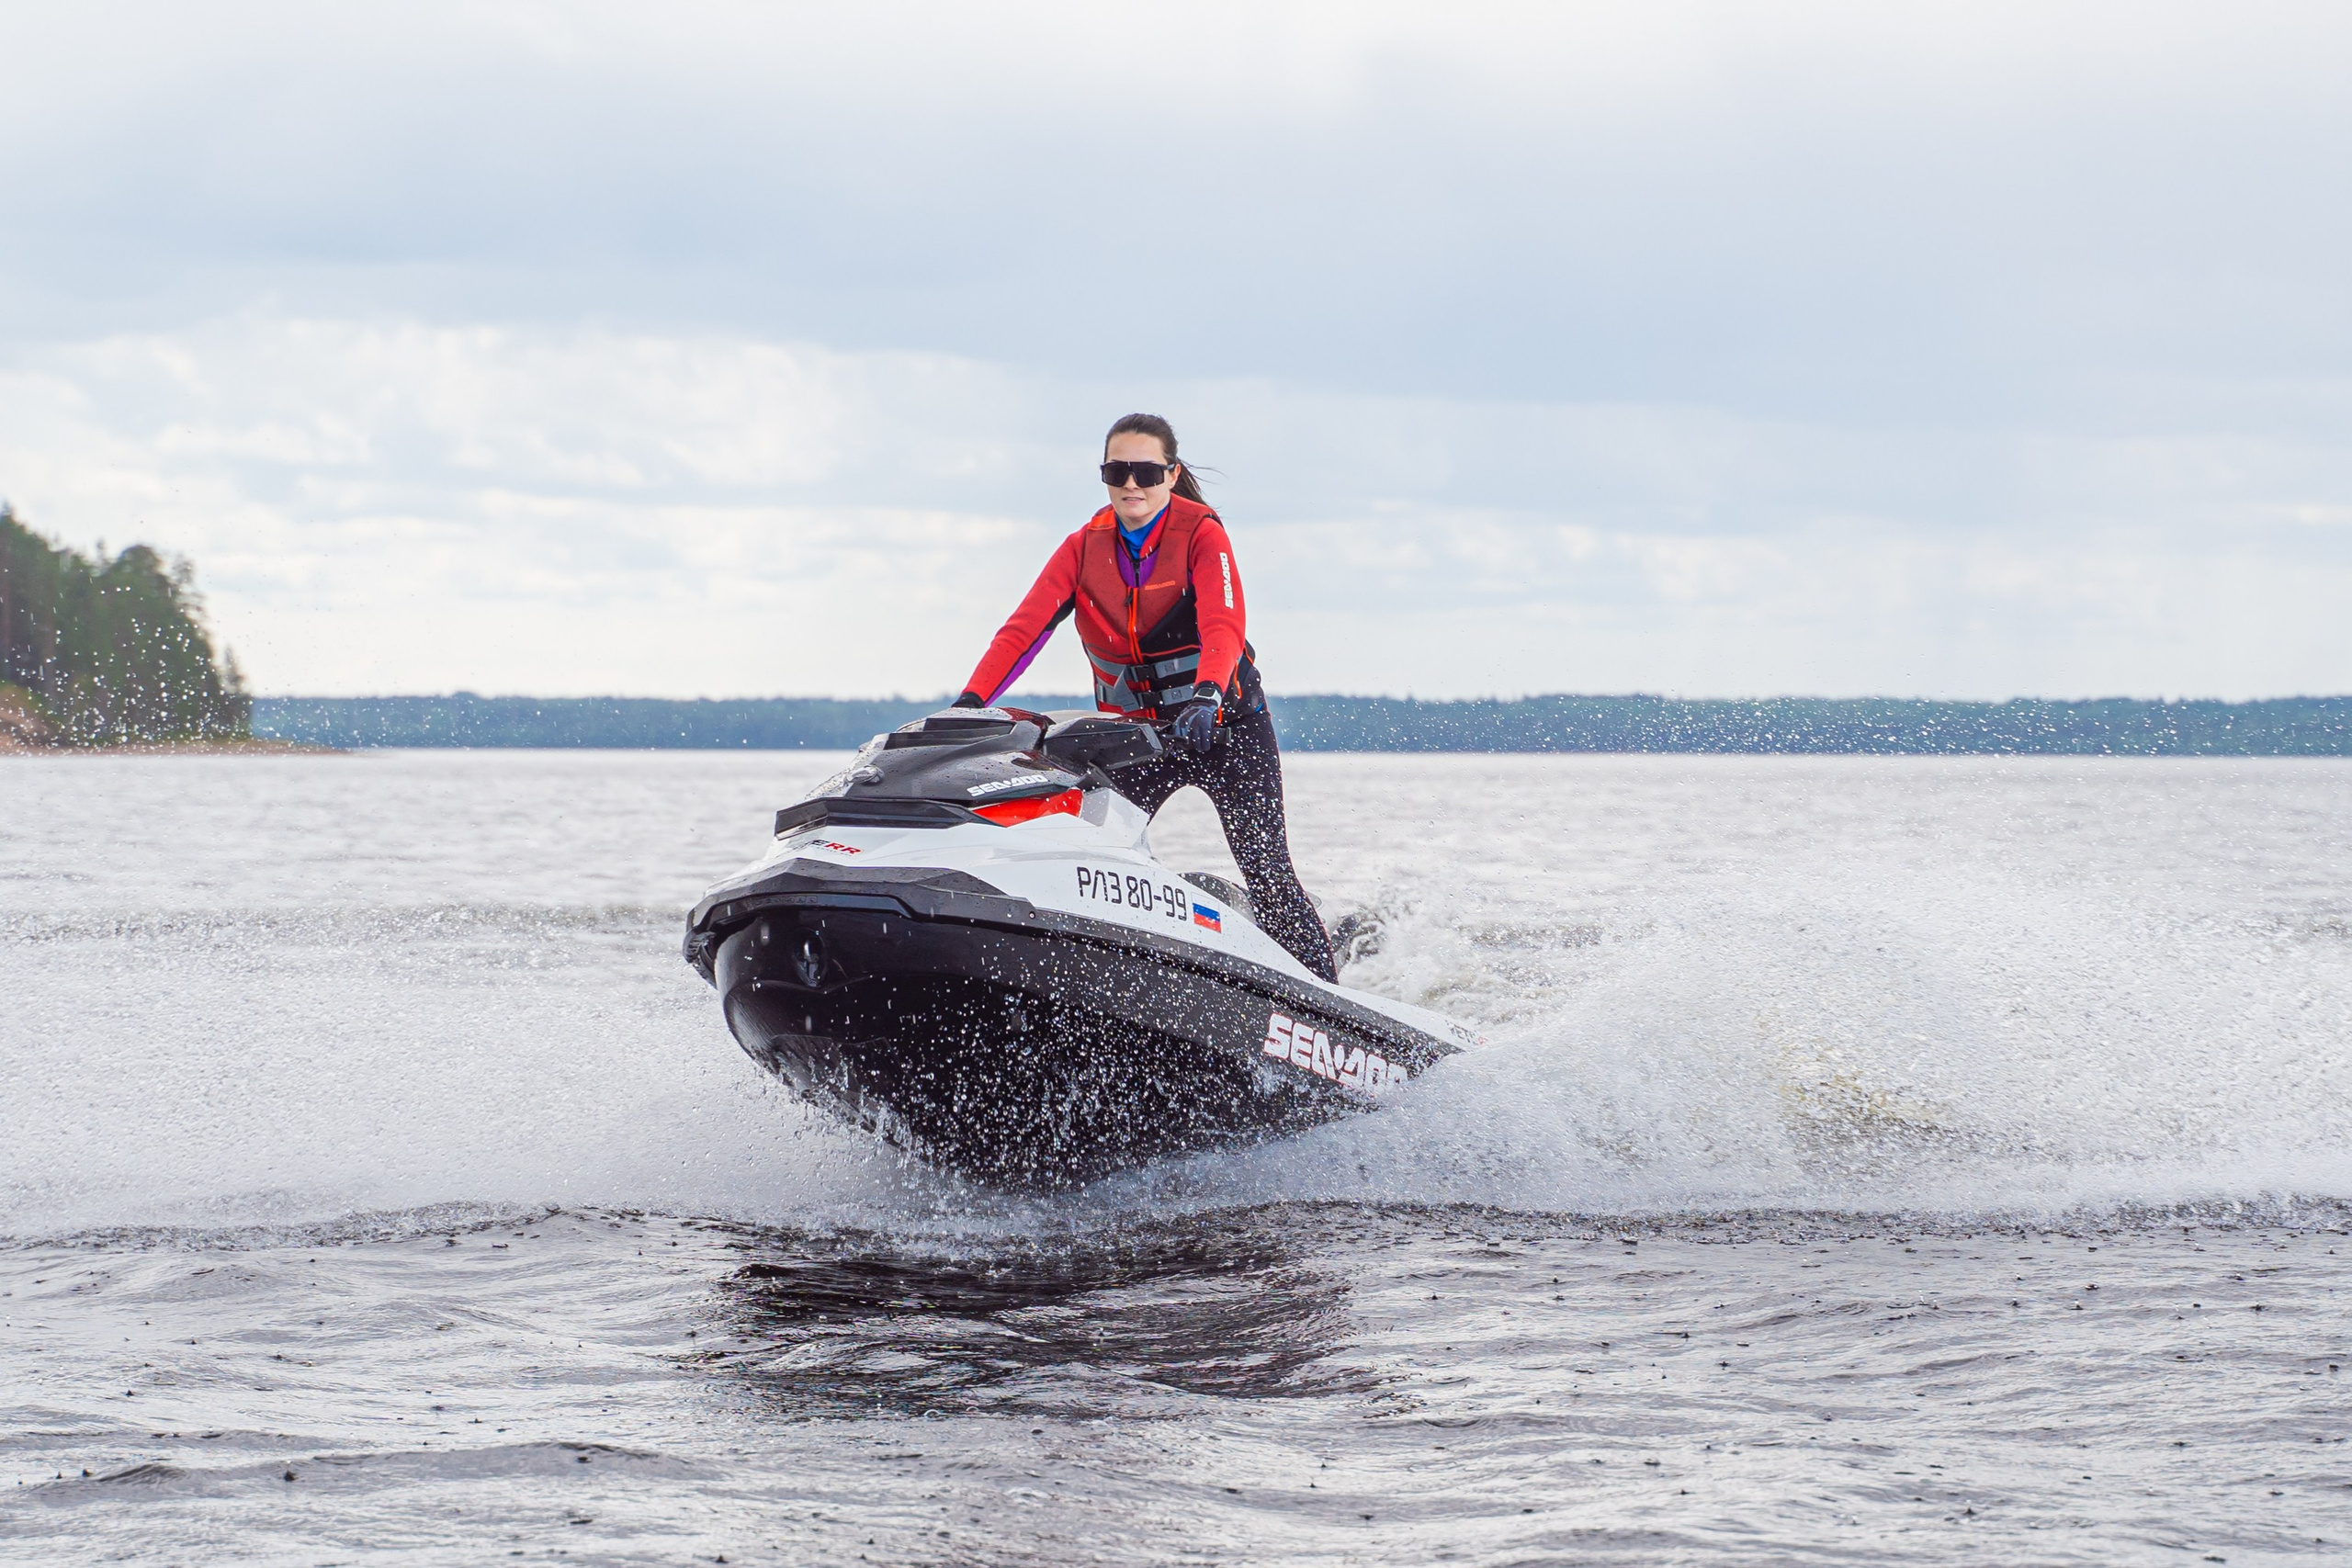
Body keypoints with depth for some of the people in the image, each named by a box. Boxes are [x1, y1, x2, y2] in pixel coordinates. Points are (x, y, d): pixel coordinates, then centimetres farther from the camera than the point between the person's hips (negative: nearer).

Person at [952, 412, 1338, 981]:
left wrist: (1207, 695, -48)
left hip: (1225, 727, -4)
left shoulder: (1201, 535, -12)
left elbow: (1224, 626, -28)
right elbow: (1024, 628, -12)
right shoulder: (1084, 548, -1)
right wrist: (971, 700, -27)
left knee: (1266, 874, -11)